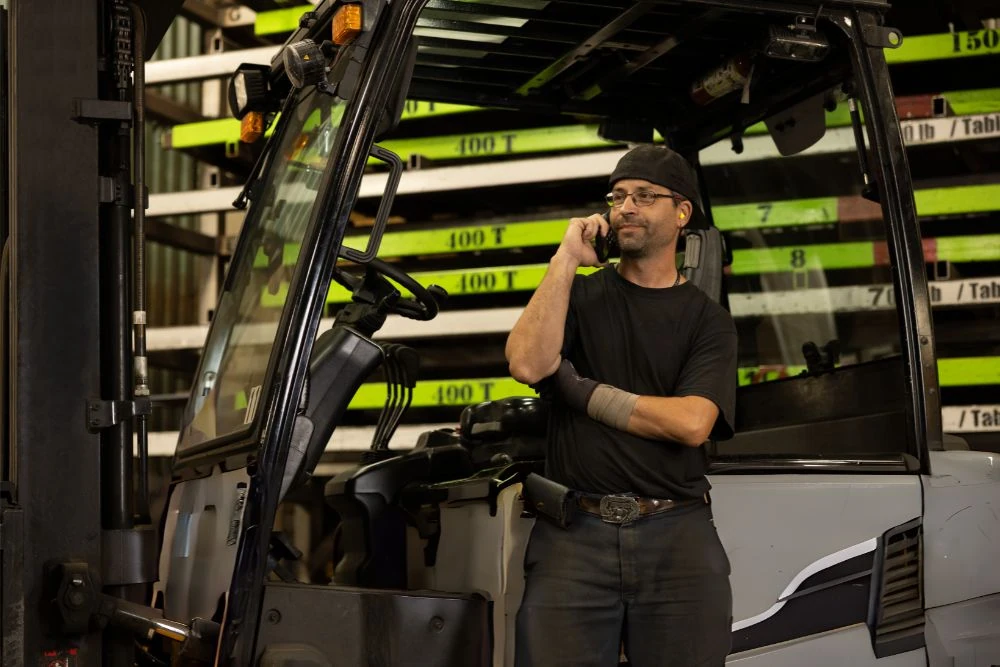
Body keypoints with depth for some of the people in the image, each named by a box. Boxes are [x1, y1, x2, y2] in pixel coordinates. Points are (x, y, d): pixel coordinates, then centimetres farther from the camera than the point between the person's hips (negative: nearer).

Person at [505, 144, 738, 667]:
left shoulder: (707, 319, 8)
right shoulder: (580, 295, 12)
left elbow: (691, 423, -9)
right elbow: (527, 364, -8)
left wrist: (581, 391, -5)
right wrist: (565, 261, -7)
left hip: (678, 537, 0)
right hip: (574, 533, 0)